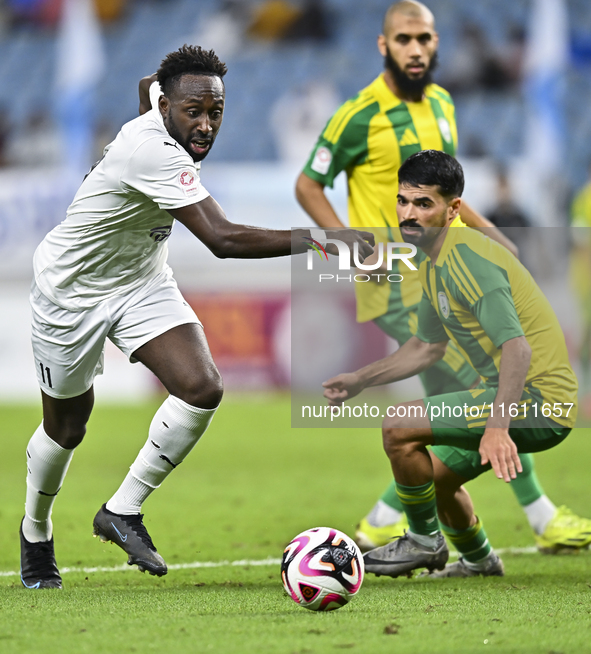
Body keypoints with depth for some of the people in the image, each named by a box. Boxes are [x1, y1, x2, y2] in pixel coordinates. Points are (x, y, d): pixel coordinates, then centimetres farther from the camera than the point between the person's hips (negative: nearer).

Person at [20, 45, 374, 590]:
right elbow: (223, 239, -43)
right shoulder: (152, 151, -36)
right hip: (73, 289, -7)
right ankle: (35, 533, 39)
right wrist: (317, 240, -47)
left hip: (142, 283, 7)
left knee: (203, 389, -16)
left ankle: (122, 512, -1)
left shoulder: (171, 134, -9)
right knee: (67, 428, 9)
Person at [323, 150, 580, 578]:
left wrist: (497, 427, -41)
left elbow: (517, 348, -30)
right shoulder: (435, 264, 12)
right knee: (435, 475, 26)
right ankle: (479, 560, 48)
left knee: (399, 428, -18)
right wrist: (360, 380, 23)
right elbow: (428, 346, 28)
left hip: (538, 402, -10)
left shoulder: (465, 260, -20)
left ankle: (425, 542, 1)